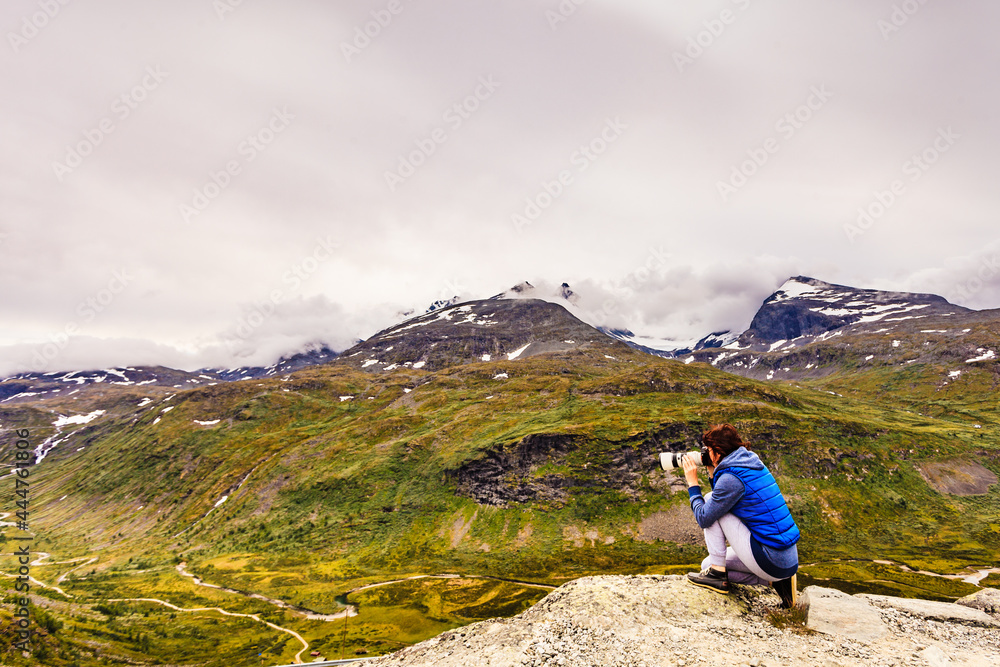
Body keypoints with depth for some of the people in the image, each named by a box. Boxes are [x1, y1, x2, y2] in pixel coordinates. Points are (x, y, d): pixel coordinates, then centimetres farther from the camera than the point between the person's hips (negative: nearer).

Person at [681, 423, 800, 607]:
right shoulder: (753, 464, 9)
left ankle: (717, 572, -2)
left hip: (772, 562, -9)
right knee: (708, 565, 20)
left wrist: (692, 484, -2)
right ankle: (775, 580, 10)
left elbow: (704, 519, -12)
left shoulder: (731, 477, -20)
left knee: (709, 501, -5)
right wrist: (713, 475, 13)